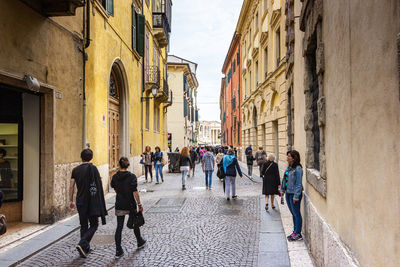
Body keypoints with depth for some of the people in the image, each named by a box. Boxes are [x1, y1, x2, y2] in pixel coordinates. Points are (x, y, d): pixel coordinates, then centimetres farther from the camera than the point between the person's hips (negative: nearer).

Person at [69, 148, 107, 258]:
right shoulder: (92, 168, -9)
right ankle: (82, 244, -14)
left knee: (83, 225, 15)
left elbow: (71, 186, 4)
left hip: (80, 201, 5)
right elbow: (99, 184, -8)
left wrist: (71, 201, 11)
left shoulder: (75, 170, 4)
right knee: (94, 225, 4)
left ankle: (85, 248, 20)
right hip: (92, 201, -5)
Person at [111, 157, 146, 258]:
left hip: (119, 205, 2)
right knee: (135, 224, 18)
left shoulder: (115, 177, -3)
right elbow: (135, 192, -17)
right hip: (130, 205, -2)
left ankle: (118, 250, 2)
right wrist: (139, 204, -12)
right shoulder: (132, 176, -14)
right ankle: (140, 242, 37)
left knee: (119, 227, 4)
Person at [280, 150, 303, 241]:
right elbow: (285, 179, 19)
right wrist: (282, 189, 17)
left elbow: (299, 183, -19)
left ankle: (298, 234, 7)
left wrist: (296, 196, -20)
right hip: (288, 193, 9)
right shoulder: (289, 167, 9)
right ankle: (295, 232, 25)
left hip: (294, 194, -9)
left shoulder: (298, 169, -17)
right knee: (293, 213, 16)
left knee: (296, 214, -1)